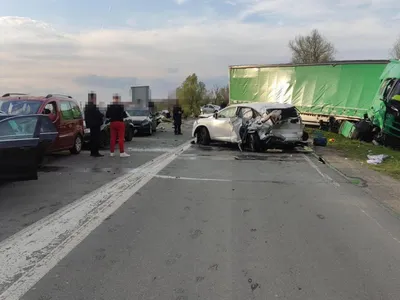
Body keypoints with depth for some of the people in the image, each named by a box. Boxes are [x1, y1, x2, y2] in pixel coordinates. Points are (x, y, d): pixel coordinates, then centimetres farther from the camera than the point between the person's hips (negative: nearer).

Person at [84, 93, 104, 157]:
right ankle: (95, 152, -6)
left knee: (93, 139, 16)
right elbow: (98, 115, -23)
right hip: (95, 125, -11)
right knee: (96, 139, -7)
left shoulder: (87, 107, 14)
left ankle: (92, 152, 22)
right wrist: (102, 116, -2)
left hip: (91, 125, 11)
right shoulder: (93, 107, -19)